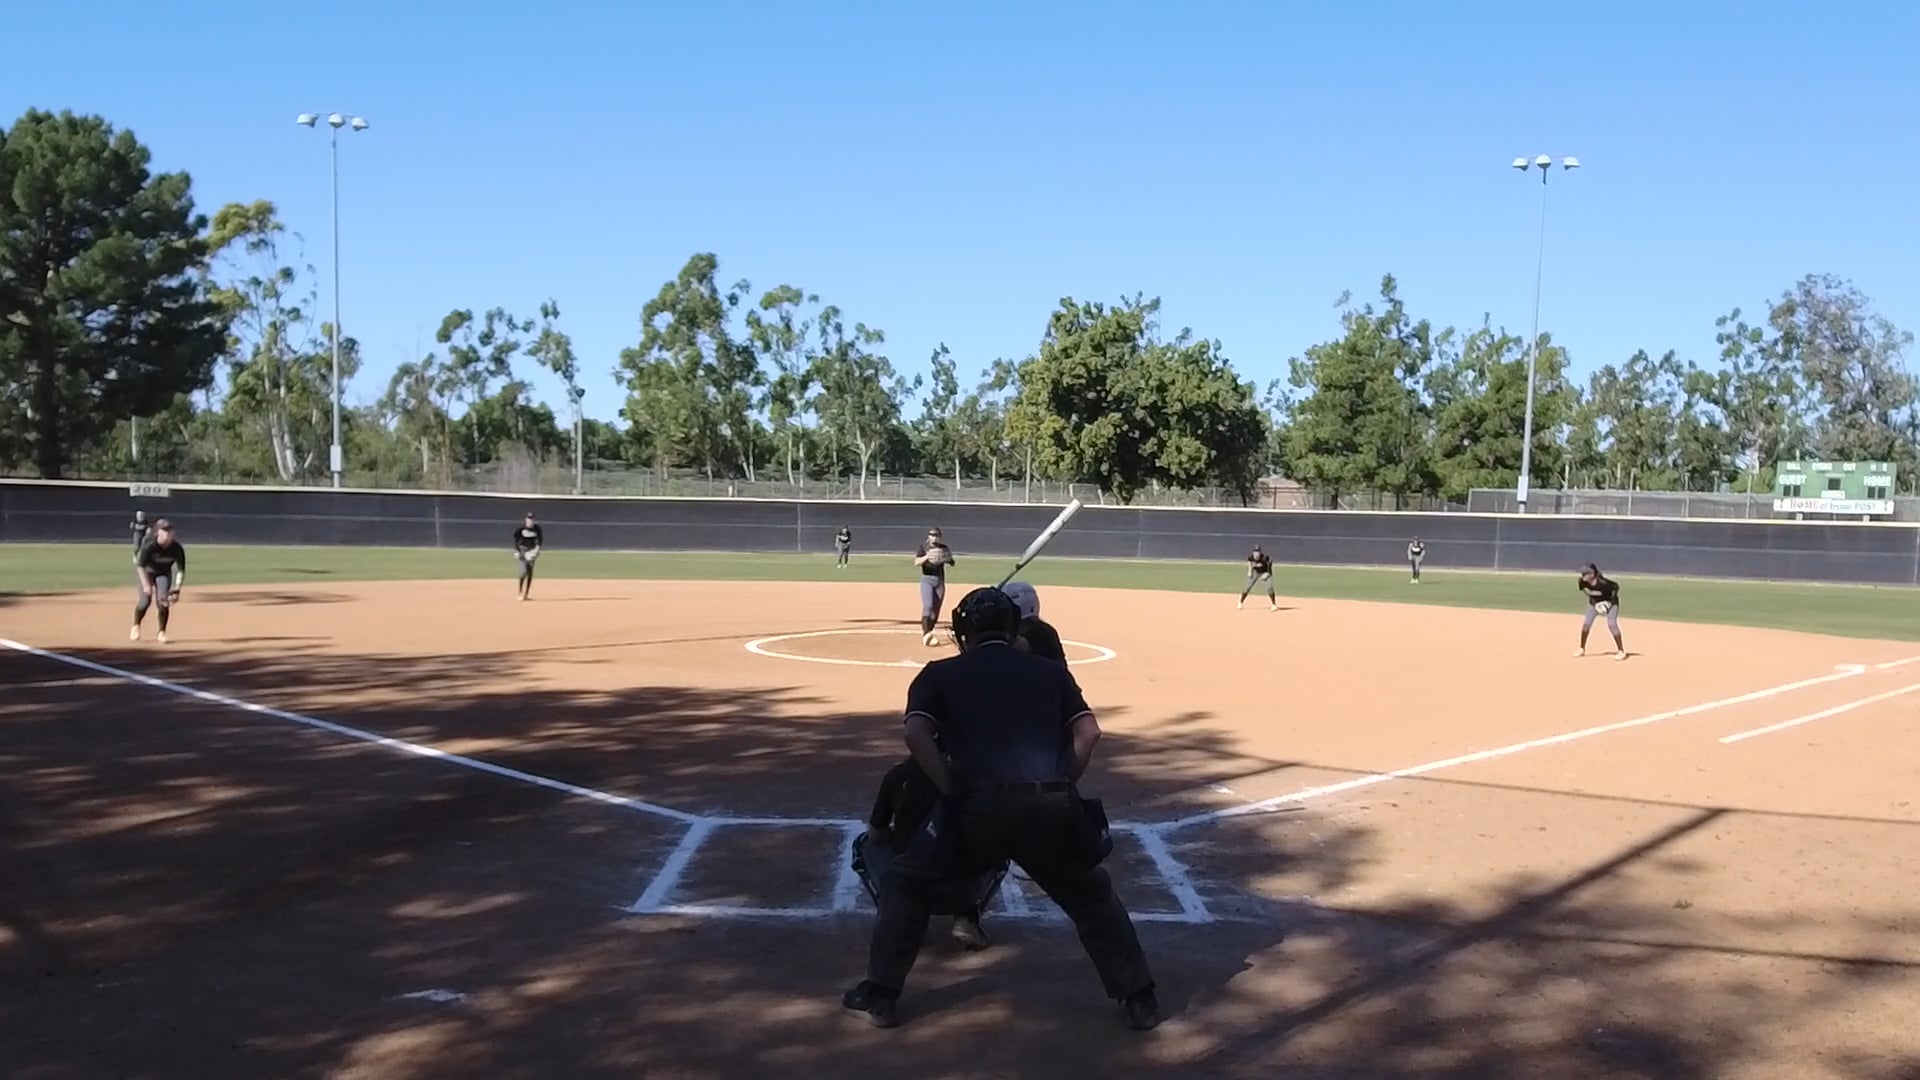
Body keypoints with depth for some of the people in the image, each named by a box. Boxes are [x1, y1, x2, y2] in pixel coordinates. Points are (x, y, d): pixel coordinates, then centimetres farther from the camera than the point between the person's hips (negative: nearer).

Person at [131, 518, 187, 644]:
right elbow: (140, 565, -22)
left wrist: (177, 589, -26)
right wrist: (146, 585, -27)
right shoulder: (149, 545, -31)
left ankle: (162, 632, 4)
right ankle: (136, 626, 17)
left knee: (164, 601, -11)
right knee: (145, 600, -11)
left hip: (164, 573, 2)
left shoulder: (177, 548, -25)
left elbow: (181, 570, -18)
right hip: (148, 571, -2)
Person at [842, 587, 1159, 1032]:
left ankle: (879, 995, 22)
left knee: (908, 883, 21)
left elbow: (917, 734, -1)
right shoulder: (1050, 671, 23)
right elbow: (1088, 731, 9)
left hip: (980, 803, -2)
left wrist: (954, 792, 3)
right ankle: (1139, 1000, 26)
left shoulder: (940, 673, 17)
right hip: (1052, 807, 2)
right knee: (1091, 895, 26)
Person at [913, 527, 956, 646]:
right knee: (928, 606, -19)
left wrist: (948, 559, -22)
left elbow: (952, 563, 0)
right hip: (927, 579, -4)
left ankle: (927, 633, 17)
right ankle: (926, 634, -26)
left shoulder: (943, 548, 6)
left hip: (940, 580, 4)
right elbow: (916, 562, -13)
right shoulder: (923, 546, -1)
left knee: (936, 609, 5)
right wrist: (927, 557, -30)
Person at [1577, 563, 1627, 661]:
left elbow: (1616, 586, -21)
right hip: (1594, 602, 5)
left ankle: (1621, 651, -6)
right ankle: (1582, 649, 17)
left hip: (1609, 602, -5)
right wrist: (1591, 599, -8)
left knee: (1612, 624, -17)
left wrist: (1611, 601, -21)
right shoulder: (1583, 581, -23)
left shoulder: (1603, 582, -39)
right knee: (1586, 623, 0)